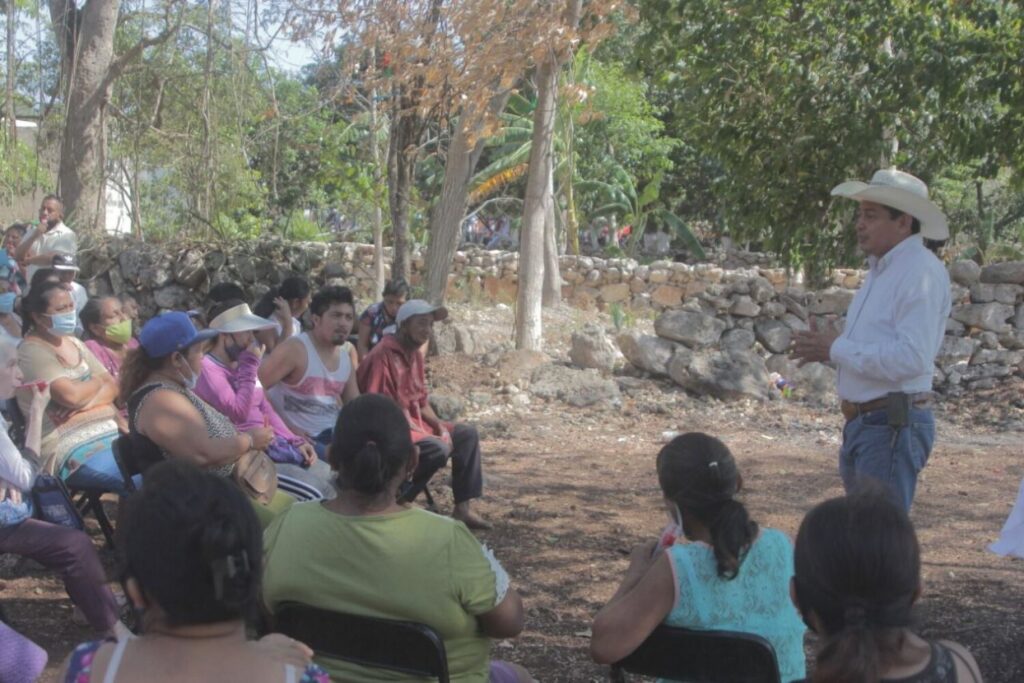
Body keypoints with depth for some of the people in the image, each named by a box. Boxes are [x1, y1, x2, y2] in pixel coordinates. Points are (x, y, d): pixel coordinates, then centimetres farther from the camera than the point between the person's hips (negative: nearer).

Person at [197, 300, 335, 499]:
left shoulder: (241, 366, 17)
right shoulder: (208, 369, -13)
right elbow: (238, 414, -22)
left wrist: (296, 441, 8)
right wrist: (250, 367, -16)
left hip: (275, 446, 9)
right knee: (318, 493, -22)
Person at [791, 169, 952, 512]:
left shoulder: (921, 272, -15)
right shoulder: (881, 269, 16)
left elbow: (911, 357, -26)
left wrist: (836, 349, -17)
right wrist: (824, 346, 5)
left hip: (894, 426, -10)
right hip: (862, 422, 10)